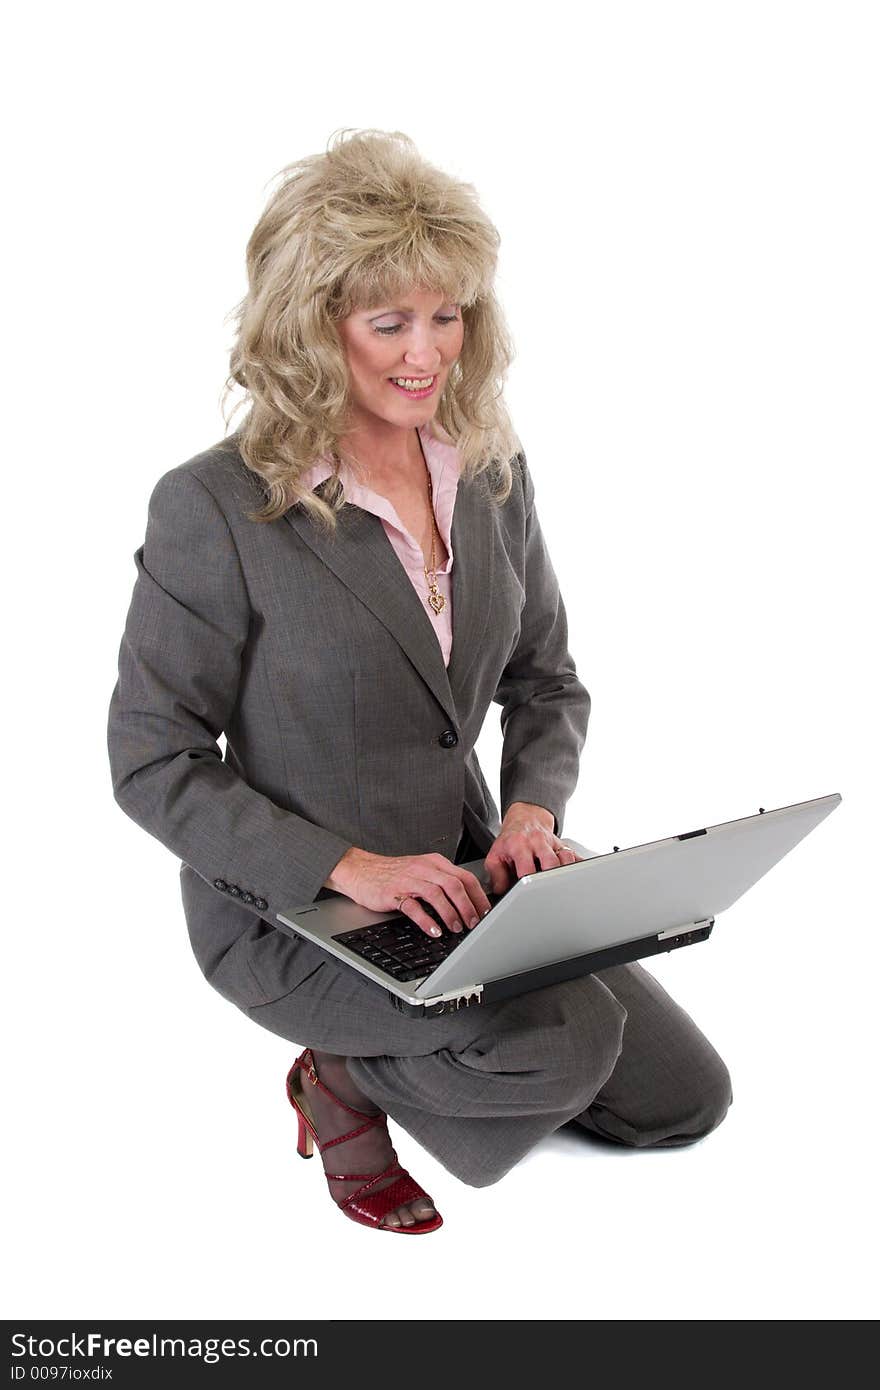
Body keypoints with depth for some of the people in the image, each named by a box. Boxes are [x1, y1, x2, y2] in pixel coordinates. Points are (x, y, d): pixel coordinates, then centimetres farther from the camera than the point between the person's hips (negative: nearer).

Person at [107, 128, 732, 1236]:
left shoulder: (490, 470, -2)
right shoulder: (212, 507, -20)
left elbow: (547, 680, 8)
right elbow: (152, 764, -16)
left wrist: (532, 812, -11)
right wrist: (349, 867, -24)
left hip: (458, 874, 7)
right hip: (286, 908, -6)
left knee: (685, 1099, 7)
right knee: (569, 1043, -26)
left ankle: (408, 1053, 23)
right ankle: (342, 1080, 2)